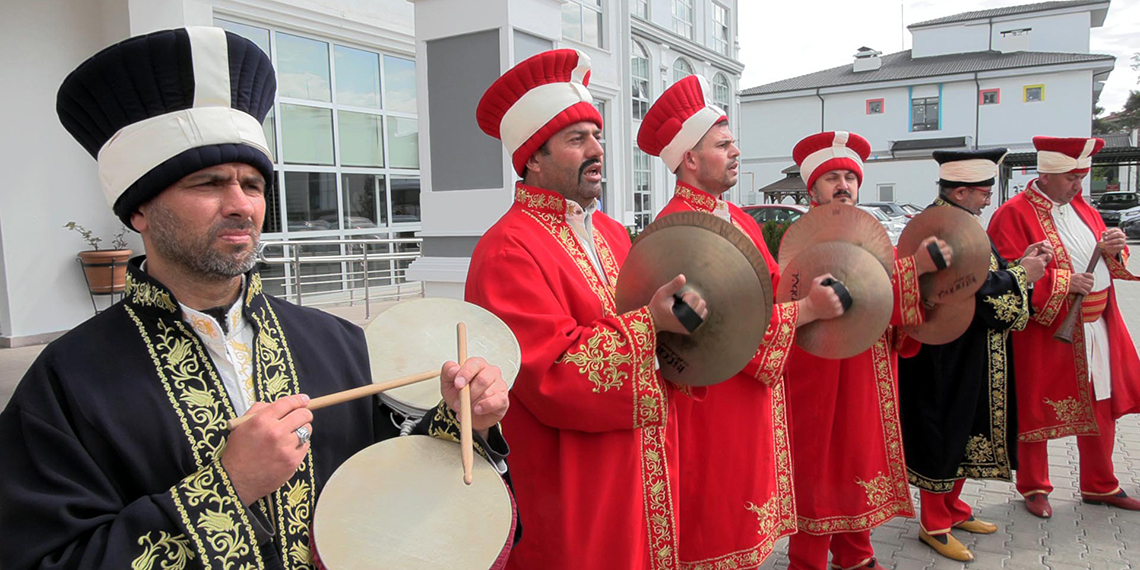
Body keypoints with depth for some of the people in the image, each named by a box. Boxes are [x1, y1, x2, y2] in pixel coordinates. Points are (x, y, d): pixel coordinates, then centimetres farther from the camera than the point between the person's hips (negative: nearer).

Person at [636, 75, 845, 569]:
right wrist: (806, 310, -20)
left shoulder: (740, 221, 12)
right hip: (710, 406, -9)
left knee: (746, 528, 20)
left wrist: (815, 290, -6)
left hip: (753, 398, 9)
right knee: (717, 525, 6)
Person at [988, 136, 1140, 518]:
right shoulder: (1013, 214, -13)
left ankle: (1099, 486, 33)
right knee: (1036, 412, 5)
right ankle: (1034, 488, 22)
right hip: (1043, 334, -7)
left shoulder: (1082, 209, 12)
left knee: (1101, 408, 16)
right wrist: (1064, 281, -22)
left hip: (1097, 329, 7)